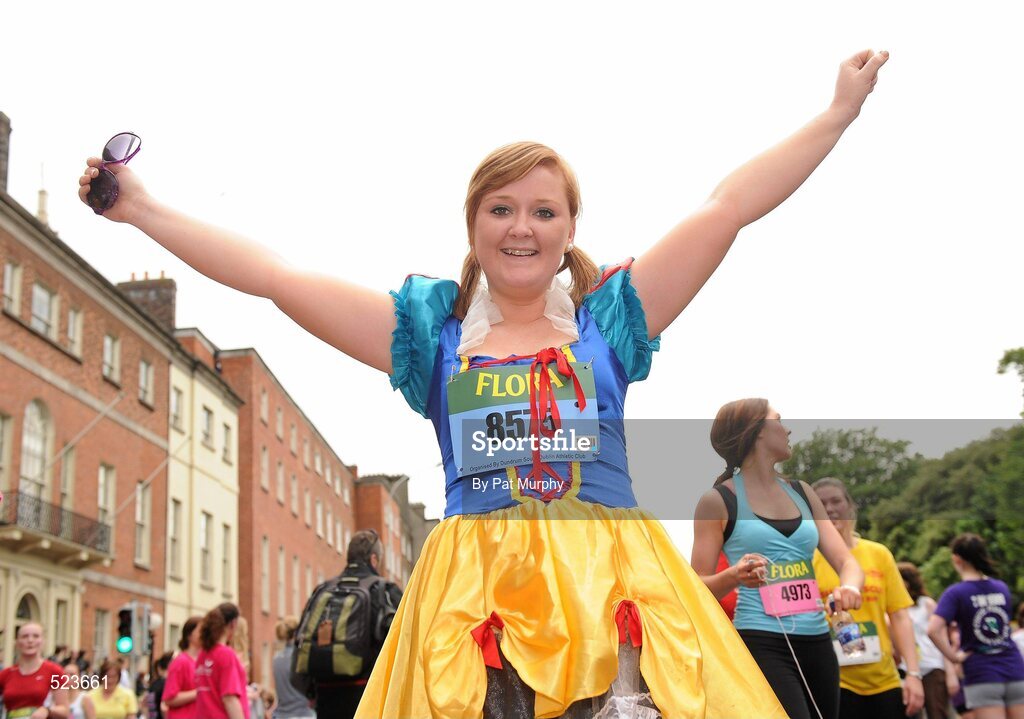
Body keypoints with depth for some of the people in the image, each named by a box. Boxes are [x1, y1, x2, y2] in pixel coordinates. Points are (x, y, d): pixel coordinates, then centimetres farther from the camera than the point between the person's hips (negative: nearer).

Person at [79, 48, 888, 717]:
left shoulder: (608, 317, 9)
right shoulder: (432, 330, 10)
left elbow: (728, 208, 8)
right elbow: (273, 274, 8)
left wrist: (839, 112, 9)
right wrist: (142, 210, 7)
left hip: (609, 582, 0)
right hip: (474, 593, 0)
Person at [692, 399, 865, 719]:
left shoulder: (801, 493, 16)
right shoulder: (719, 500, -1)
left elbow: (846, 561, 9)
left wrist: (850, 586, -14)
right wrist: (734, 576, -23)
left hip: (816, 641, 6)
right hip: (762, 643, -6)